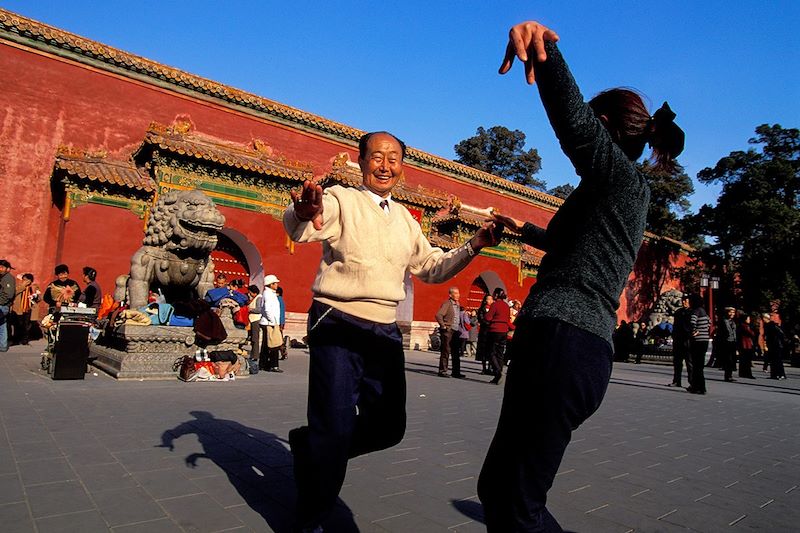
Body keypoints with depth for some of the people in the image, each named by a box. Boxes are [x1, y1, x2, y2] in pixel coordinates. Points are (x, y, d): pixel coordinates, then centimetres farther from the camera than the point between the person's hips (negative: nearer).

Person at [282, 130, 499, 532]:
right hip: (338, 328, -6)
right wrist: (305, 214, -48)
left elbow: (432, 268, 21)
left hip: (386, 333, 7)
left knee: (389, 426, 11)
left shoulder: (405, 219, 15)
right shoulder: (341, 199, -4)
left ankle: (310, 446, 36)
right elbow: (297, 228, -24)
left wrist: (473, 246, 5)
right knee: (335, 430, -4)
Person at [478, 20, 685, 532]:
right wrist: (523, 229, 59)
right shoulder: (625, 196, 28)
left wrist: (544, 48, -38)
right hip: (585, 348, 10)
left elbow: (574, 122, -23)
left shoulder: (625, 177, 0)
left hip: (561, 341, -10)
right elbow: (569, 243, 46)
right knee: (497, 487, 16)